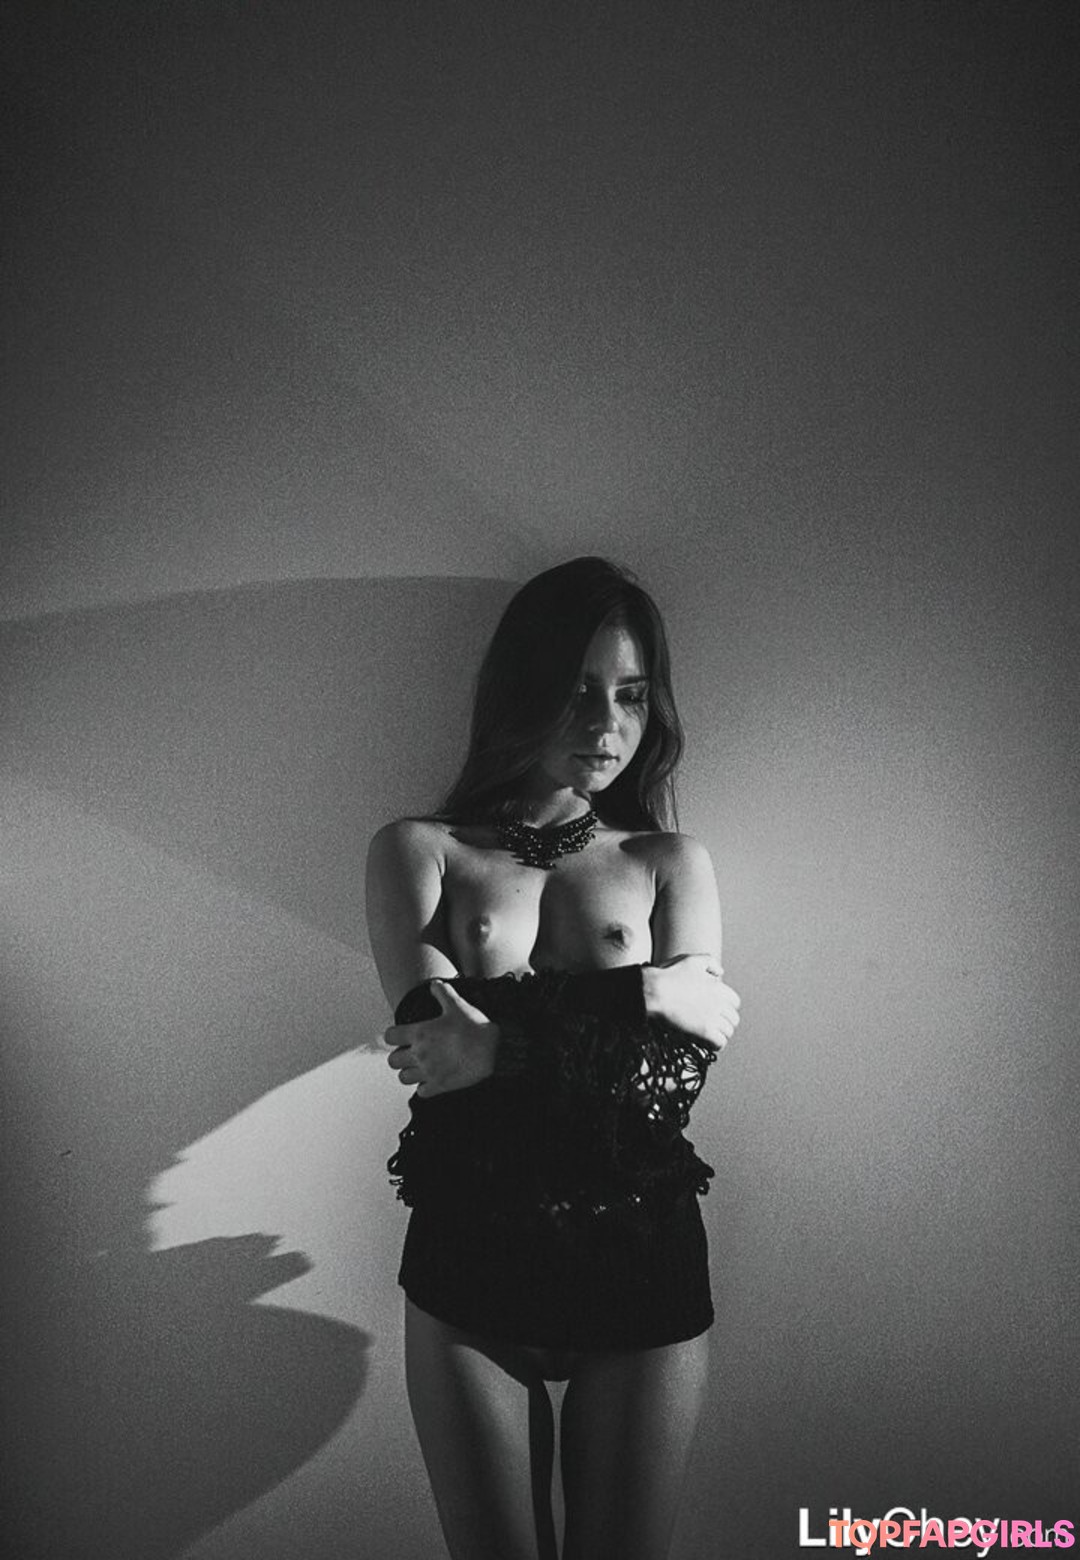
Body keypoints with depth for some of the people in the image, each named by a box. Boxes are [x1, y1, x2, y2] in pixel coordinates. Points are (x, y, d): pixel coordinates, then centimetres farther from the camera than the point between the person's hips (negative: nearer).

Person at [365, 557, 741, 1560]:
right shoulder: (419, 850, 3)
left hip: (645, 1262, 1)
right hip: (468, 1262, -1)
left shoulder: (670, 861, 8)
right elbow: (439, 1036, -12)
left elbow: (698, 1038, -7)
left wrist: (512, 1039, -18)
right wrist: (641, 998, -14)